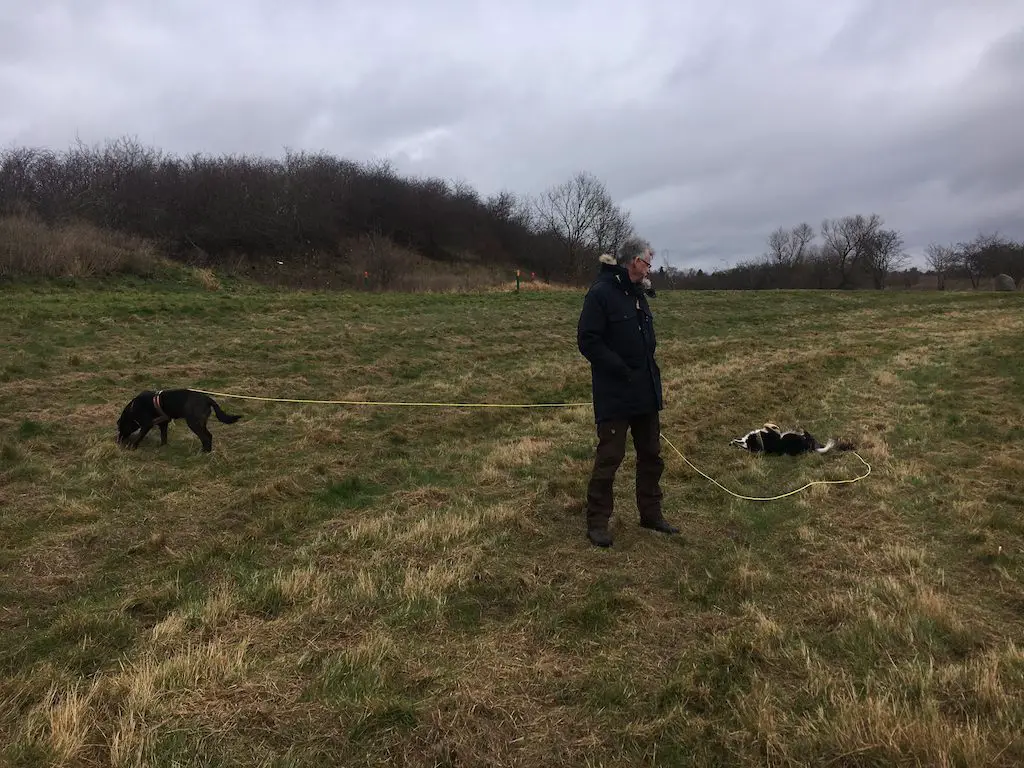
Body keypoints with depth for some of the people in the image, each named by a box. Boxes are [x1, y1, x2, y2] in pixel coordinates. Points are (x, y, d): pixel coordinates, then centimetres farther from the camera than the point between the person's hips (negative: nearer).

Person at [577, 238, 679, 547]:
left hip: (646, 392, 9)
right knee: (609, 457, -2)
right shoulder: (601, 293, -13)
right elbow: (588, 341, -19)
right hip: (615, 395, -8)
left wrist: (649, 369, 7)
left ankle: (651, 513, 29)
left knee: (651, 455, 15)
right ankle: (597, 522, 11)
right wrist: (621, 369, -20)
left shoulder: (637, 293, 13)